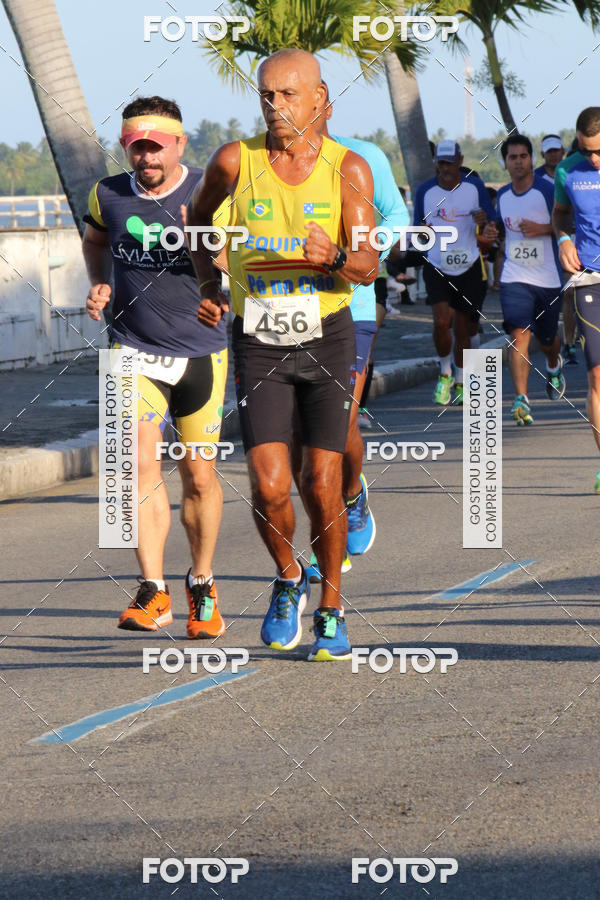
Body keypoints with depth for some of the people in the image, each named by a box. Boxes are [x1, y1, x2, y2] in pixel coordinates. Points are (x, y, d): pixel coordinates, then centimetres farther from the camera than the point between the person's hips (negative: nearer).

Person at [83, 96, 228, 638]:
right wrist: (99, 286, 7)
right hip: (134, 349, 1)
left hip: (200, 351, -1)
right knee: (140, 462, -17)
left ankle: (202, 586, 27)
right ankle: (153, 592, -15)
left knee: (198, 477, 7)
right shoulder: (109, 195, 1)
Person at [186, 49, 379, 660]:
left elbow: (369, 268, -12)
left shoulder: (348, 169, -6)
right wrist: (208, 287, 4)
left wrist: (333, 259, -34)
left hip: (326, 338, 0)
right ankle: (288, 581, 17)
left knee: (322, 488, -4)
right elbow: (198, 220, 16)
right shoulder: (235, 161, -5)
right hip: (259, 341, 0)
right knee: (269, 488, -13)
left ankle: (331, 610, 16)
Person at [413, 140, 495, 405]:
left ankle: (460, 383, 24)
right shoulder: (425, 191, -2)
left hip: (469, 268, 0)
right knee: (441, 321, -18)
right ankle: (445, 373, 5)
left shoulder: (475, 186, -2)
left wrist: (483, 220, -21)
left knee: (462, 329, 5)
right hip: (437, 268, 0)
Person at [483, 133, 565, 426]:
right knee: (519, 335, -17)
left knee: (547, 340, 16)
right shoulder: (502, 195, 6)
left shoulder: (548, 191, -10)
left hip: (548, 279, -2)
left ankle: (554, 366, 53)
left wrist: (544, 229, -22)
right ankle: (521, 400, -21)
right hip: (514, 278, 2)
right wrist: (491, 232, 3)